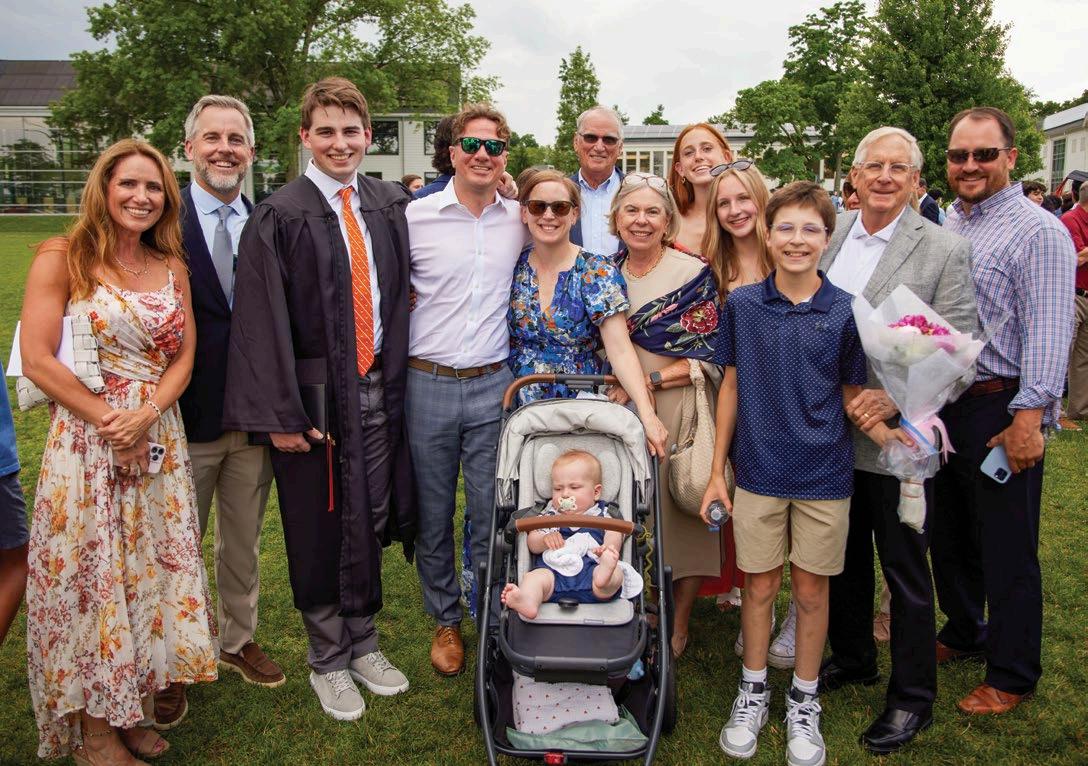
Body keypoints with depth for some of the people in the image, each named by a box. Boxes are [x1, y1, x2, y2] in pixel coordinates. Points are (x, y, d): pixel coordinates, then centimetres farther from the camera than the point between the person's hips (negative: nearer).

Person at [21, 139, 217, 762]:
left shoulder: (172, 267, 10)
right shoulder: (64, 258, -4)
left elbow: (182, 358, 6)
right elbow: (37, 359, -11)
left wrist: (146, 413, -11)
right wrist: (108, 420, -13)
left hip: (159, 444, 5)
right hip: (85, 444, -4)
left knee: (147, 573, 10)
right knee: (91, 577, 4)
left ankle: (129, 710, 27)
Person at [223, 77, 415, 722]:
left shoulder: (391, 204, 7)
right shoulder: (279, 217, -7)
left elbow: (402, 289, 13)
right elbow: (263, 320, -11)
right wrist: (279, 413, -15)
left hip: (379, 389, 4)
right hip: (315, 394, -4)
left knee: (371, 517, 12)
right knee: (320, 529, 7)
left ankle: (364, 643, 31)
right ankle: (329, 660, 25)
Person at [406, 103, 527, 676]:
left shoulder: (520, 220, 5)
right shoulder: (416, 216, -3)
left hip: (493, 386, 1)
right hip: (427, 386, -1)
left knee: (491, 515, 7)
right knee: (432, 515, 10)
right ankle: (445, 620, 29)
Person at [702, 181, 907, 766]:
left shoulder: (845, 311, -4)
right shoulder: (741, 304, -2)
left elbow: (853, 397, 2)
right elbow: (731, 388, 4)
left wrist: (886, 430, -19)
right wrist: (717, 470, 3)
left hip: (824, 475, 0)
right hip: (758, 471, 1)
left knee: (812, 588, 11)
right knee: (759, 585, 11)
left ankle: (804, 701, 30)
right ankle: (753, 691, 31)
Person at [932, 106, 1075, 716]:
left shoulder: (1039, 232, -10)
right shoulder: (945, 226, 12)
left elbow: (1047, 333, -17)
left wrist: (1028, 418, -23)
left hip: (1001, 410, -7)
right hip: (942, 404, 7)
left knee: (1006, 549, 4)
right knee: (948, 534, 19)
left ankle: (1012, 674, 20)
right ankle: (964, 633, 39)